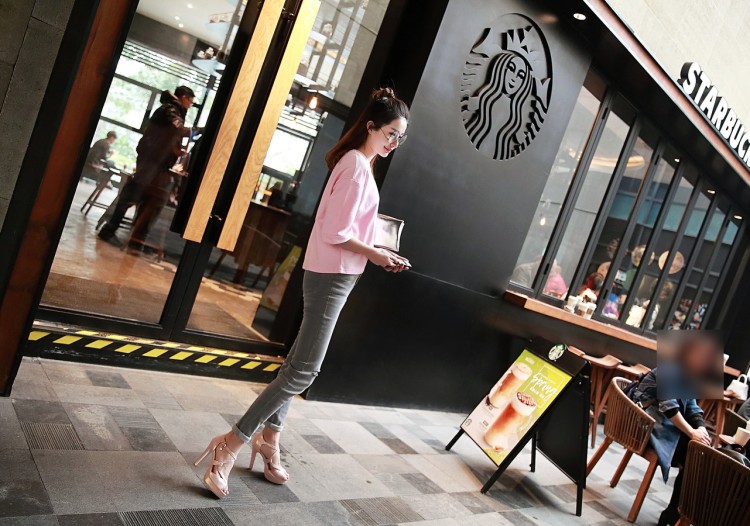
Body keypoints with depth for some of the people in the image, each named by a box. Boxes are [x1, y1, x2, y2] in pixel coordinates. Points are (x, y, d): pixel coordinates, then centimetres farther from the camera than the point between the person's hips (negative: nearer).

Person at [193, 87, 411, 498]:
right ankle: (232, 445, -1)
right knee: (303, 369, -8)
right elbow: (334, 233, -20)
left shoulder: (358, 163, 16)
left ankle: (269, 438, 26)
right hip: (330, 277, -10)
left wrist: (376, 252, 8)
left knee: (299, 362, 15)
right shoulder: (356, 164, -16)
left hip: (335, 276, 10)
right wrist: (374, 254, -10)